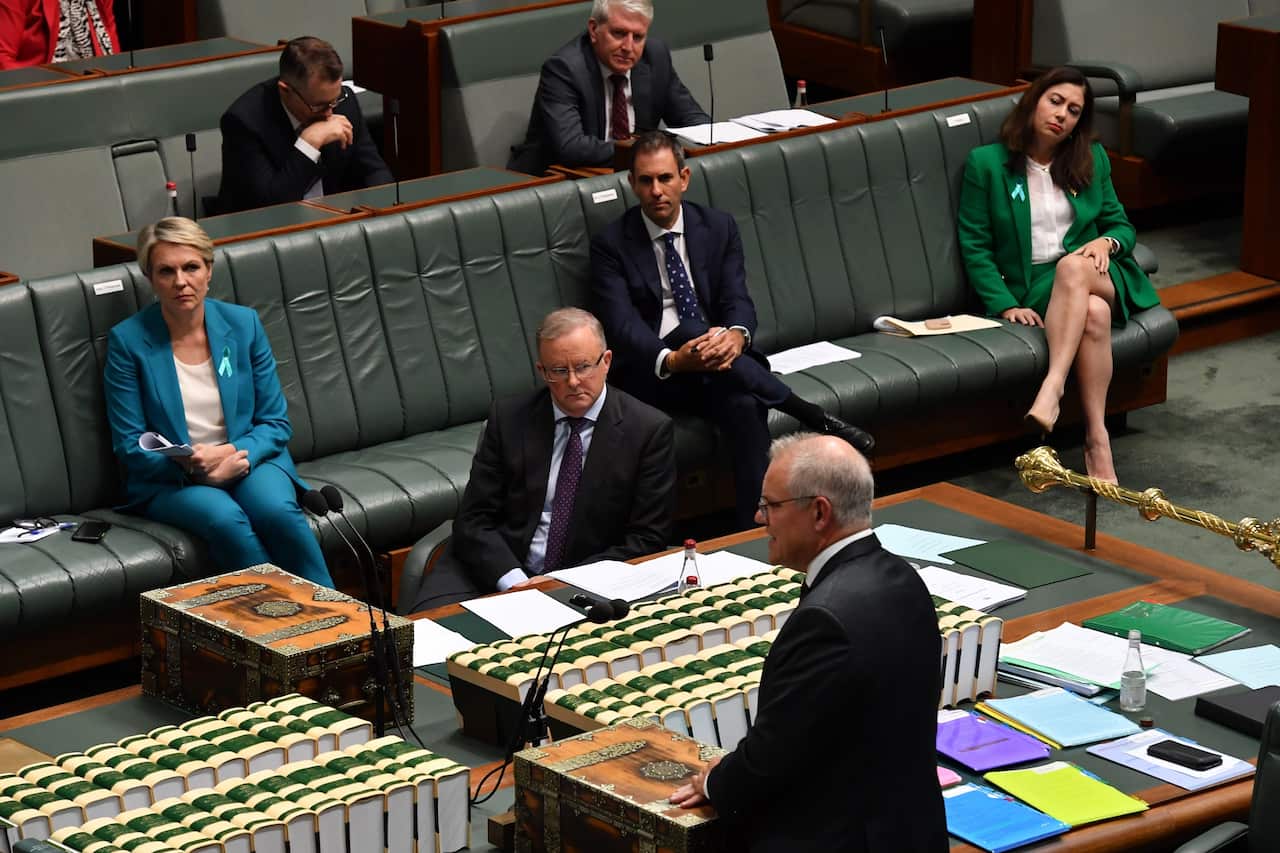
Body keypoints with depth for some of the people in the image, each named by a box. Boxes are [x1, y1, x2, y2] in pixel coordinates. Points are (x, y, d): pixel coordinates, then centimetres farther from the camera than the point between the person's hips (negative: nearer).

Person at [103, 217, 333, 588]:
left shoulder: (244, 324, 3)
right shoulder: (127, 340, -5)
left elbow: (276, 422, 5)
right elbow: (129, 445, -4)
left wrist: (238, 455, -15)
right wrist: (189, 466, -21)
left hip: (248, 460, 2)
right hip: (169, 480, -2)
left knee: (278, 511, -32)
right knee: (226, 519, -34)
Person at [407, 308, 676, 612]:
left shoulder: (650, 429, -2)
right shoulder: (508, 418, 4)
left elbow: (647, 539, -2)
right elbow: (474, 520, 2)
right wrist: (514, 581, -16)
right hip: (497, 573, 2)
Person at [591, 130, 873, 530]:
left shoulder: (718, 227, 10)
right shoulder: (611, 245, 0)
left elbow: (737, 299, 0)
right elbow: (622, 326, -13)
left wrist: (736, 335, -27)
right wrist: (673, 360, -33)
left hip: (718, 361, 2)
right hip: (653, 374, -2)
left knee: (743, 403, -36)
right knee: (689, 329, -36)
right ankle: (813, 417, -31)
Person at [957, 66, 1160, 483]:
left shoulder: (1091, 159, 14)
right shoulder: (986, 163, 4)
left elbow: (1121, 226, 19)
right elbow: (975, 246, 1)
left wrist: (1107, 242, -7)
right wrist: (1005, 304, -12)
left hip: (1096, 277, 2)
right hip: (1033, 288, -2)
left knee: (1073, 267, -37)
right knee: (1093, 313, -37)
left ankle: (1052, 388, -51)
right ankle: (1097, 440, -43)